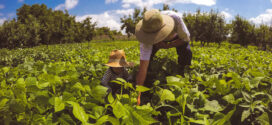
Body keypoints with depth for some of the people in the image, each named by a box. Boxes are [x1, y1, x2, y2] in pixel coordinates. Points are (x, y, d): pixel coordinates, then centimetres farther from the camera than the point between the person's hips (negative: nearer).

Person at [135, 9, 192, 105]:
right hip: (159, 39, 1)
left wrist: (167, 46, -35)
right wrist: (138, 93, -45)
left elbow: (186, 39, -25)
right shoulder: (146, 34, -41)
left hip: (177, 36, 0)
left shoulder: (175, 18, -45)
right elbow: (143, 65, -42)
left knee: (186, 53, -27)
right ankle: (147, 83, 8)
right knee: (146, 57, -19)